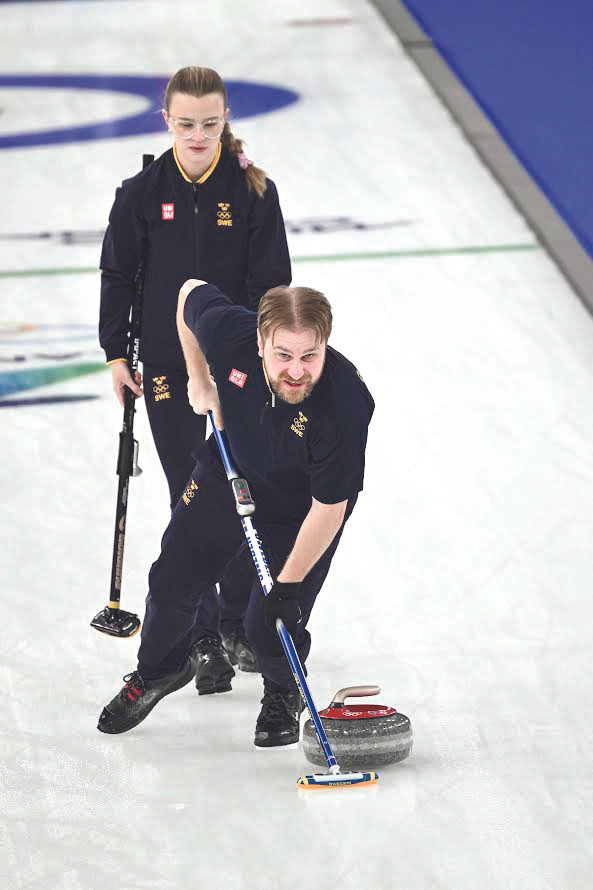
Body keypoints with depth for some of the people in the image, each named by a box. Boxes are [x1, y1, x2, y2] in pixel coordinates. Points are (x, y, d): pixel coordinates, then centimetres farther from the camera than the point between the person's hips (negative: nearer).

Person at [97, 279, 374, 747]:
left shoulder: (345, 403, -41)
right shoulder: (227, 331, -33)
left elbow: (327, 509, -31)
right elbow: (191, 292, -7)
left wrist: (288, 585, -27)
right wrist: (200, 381, -5)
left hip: (300, 504, -4)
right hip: (230, 474, 4)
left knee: (270, 625, -8)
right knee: (173, 582, 12)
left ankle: (284, 693, 26)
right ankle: (159, 670, 44)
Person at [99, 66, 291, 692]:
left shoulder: (252, 190, -5)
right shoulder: (144, 192, -3)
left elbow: (271, 281, -4)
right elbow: (117, 275, 6)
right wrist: (116, 354, 2)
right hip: (168, 365, 0)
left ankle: (239, 627, 25)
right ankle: (203, 641, 6)